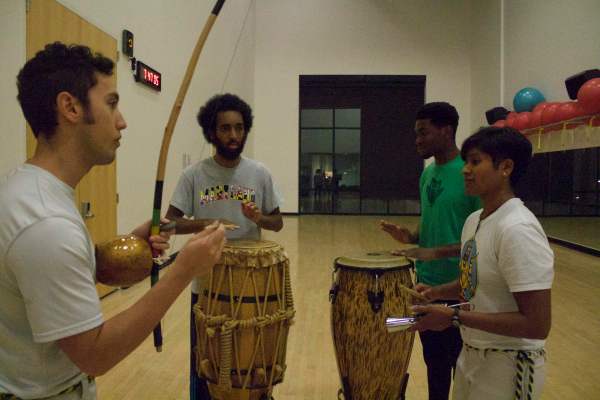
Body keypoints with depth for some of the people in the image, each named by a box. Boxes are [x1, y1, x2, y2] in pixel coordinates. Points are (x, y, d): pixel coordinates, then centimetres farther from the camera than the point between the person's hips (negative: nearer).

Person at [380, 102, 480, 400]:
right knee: (434, 361, 20)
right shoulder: (428, 173, 8)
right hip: (427, 284, 7)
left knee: (461, 365, 9)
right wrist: (411, 237, -1)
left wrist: (436, 252, -26)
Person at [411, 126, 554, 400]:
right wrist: (437, 292, -1)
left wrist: (454, 317, -25)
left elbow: (537, 325, -27)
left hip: (508, 367, -8)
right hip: (471, 356, 8)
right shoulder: (474, 220, 2)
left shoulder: (517, 229, -25)